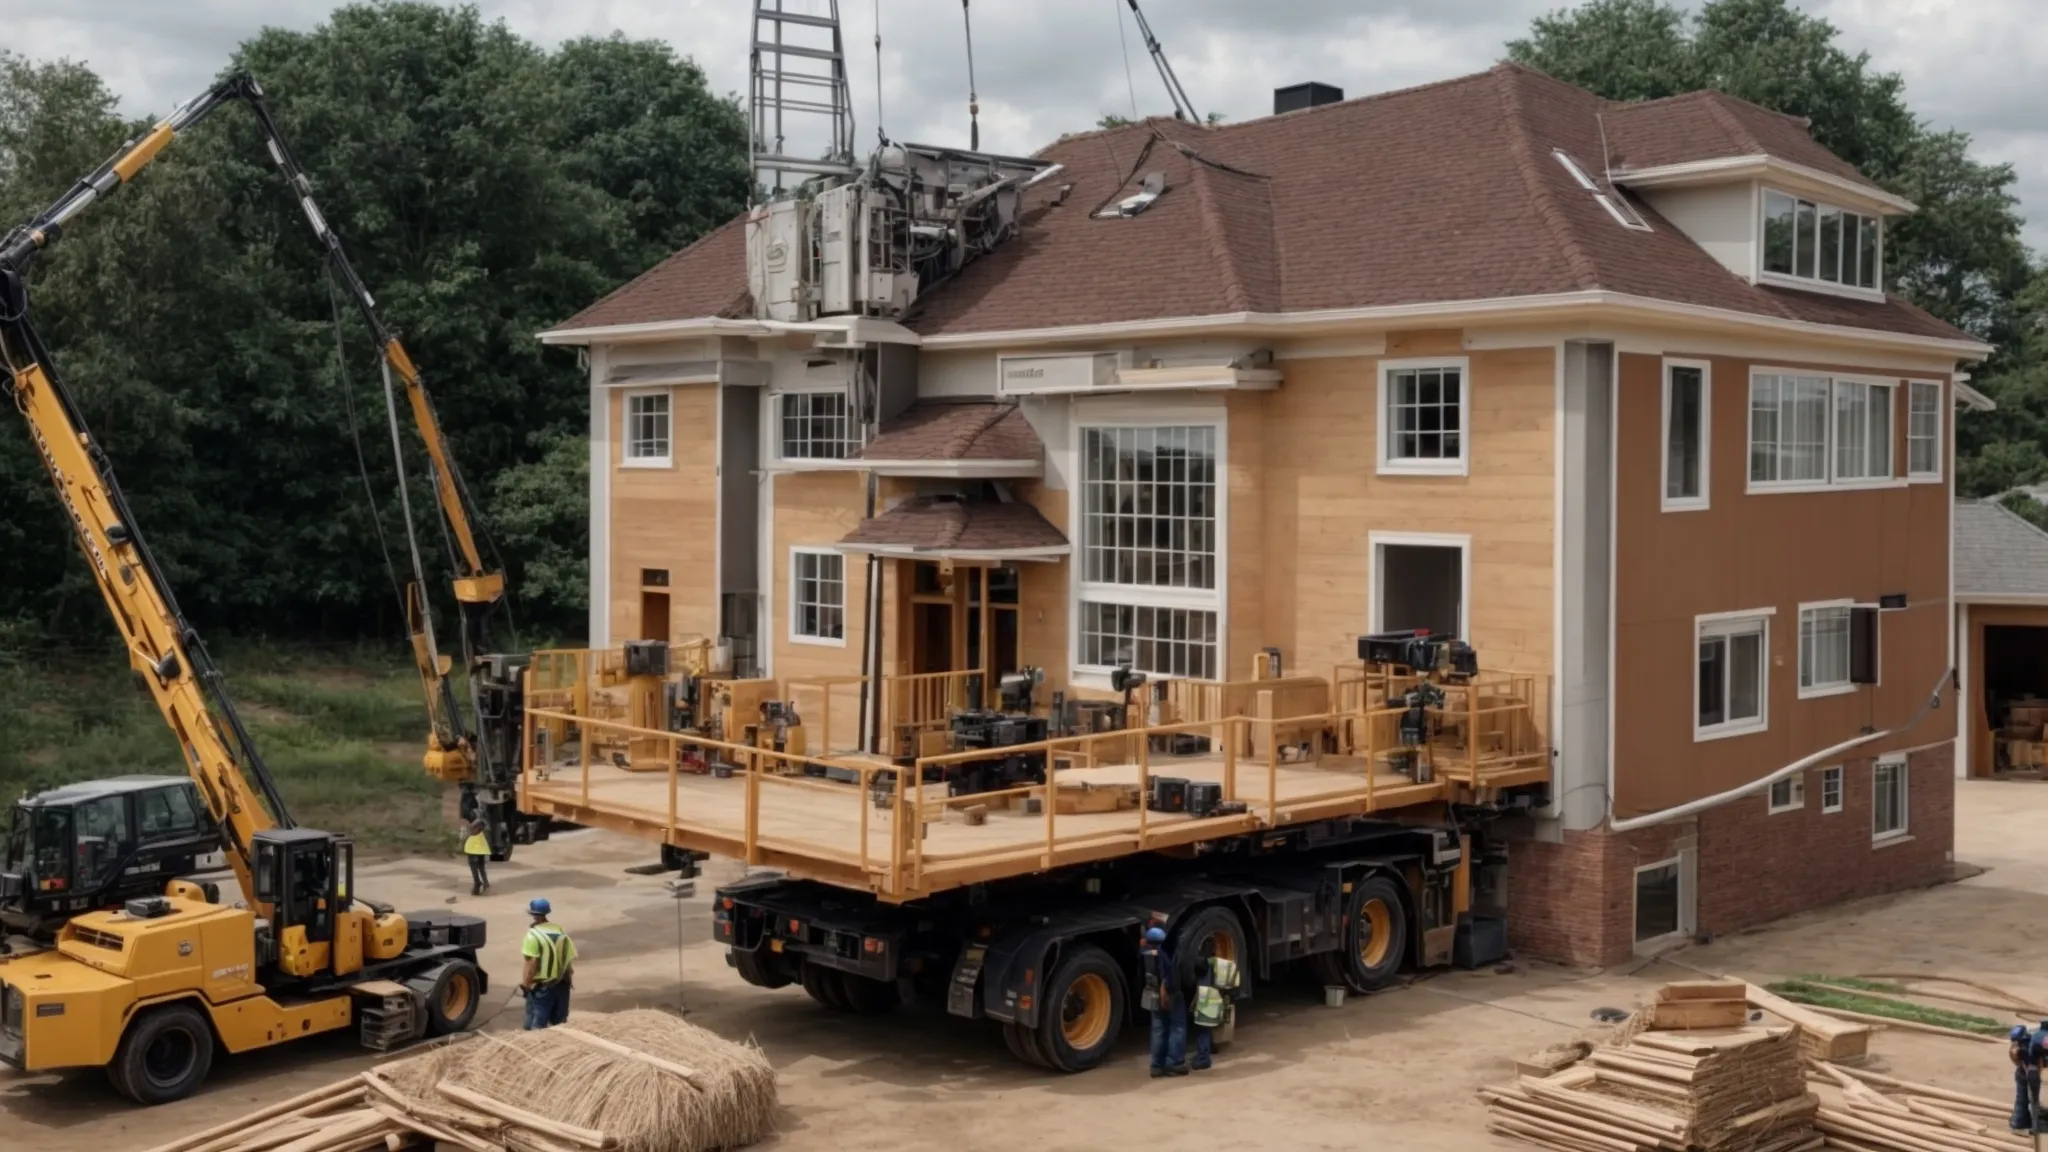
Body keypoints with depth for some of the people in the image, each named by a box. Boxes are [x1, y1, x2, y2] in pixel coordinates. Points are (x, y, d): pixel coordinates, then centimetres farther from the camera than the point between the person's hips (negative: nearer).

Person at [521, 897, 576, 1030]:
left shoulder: (533, 935, -15)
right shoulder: (561, 931, 5)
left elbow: (532, 963, -19)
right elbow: (570, 958, 9)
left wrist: (526, 983, -11)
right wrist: (569, 979, 17)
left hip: (541, 986, -6)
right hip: (561, 984, 6)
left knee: (536, 1026, 1)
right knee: (559, 1023, 18)